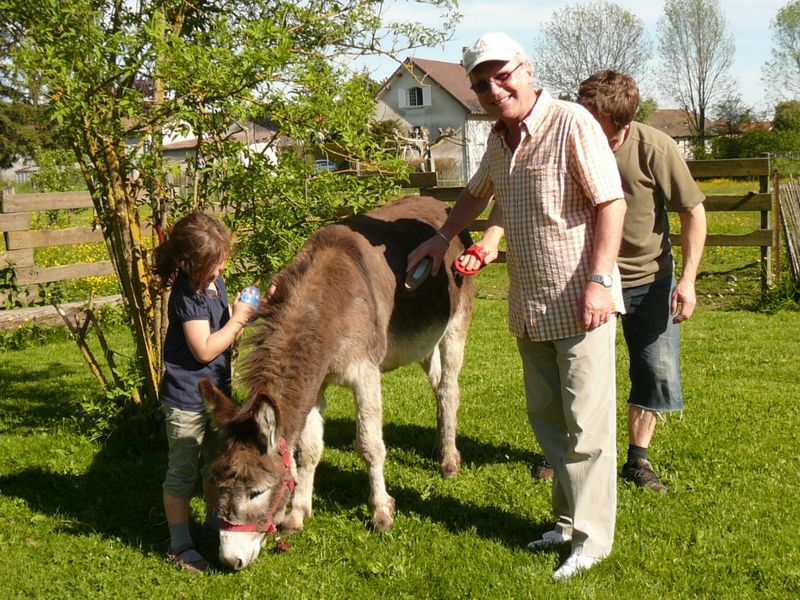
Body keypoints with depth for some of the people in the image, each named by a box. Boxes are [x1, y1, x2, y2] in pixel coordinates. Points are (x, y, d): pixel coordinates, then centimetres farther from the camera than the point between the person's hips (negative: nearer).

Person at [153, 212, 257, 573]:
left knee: (217, 462, 22)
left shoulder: (215, 282, 2)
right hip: (186, 399, -8)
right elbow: (204, 349, -25)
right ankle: (179, 544, 13)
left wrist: (250, 310, -1)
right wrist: (238, 319, -18)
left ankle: (214, 518, 41)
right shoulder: (186, 295, -23)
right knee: (182, 472, 3)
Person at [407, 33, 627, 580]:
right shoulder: (499, 140, 11)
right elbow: (476, 195, 31)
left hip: (580, 303, -8)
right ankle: (570, 520, 26)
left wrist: (599, 280, -22)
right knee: (546, 418, 14)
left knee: (586, 422, -3)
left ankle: (593, 538, 7)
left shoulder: (572, 124, -13)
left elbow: (611, 203, -16)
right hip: (529, 305, 8)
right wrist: (443, 237, 26)